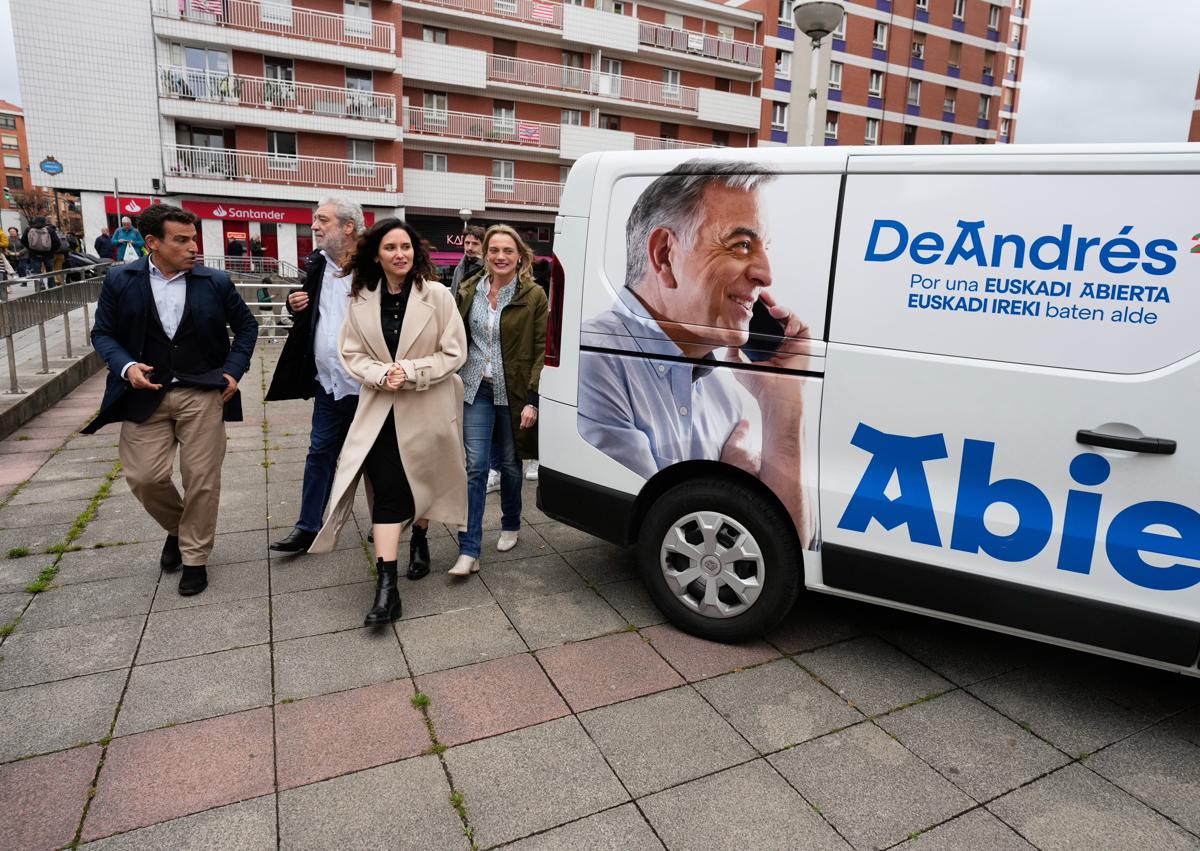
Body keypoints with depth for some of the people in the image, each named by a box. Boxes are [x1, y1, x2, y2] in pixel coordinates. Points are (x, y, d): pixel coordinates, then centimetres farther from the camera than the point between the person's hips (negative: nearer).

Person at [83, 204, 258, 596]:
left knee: (201, 479, 1)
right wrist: (126, 366, -12)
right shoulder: (120, 280, 1)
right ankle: (176, 528, 32)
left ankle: (194, 558, 19)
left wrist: (233, 370, 1)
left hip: (203, 393, -1)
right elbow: (103, 332, 7)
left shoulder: (216, 282, 0)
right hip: (146, 394, 1)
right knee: (144, 477, 0)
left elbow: (247, 325, 12)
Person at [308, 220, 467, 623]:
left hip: (427, 409, -1)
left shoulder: (438, 295, -10)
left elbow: (454, 354, -9)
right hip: (381, 410, 1)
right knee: (387, 492, -5)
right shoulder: (361, 300, 0)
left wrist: (410, 372, -19)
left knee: (424, 483, 16)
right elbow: (352, 353, 3)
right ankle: (386, 586, -3)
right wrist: (381, 375, -16)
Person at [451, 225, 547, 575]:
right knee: (474, 467, -4)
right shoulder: (469, 291, 4)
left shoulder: (533, 296, -7)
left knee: (510, 464, 12)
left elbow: (542, 350, -8)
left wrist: (532, 399, -14)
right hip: (476, 389, 2)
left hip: (514, 391, -2)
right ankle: (468, 552, -2)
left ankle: (510, 526, 37)